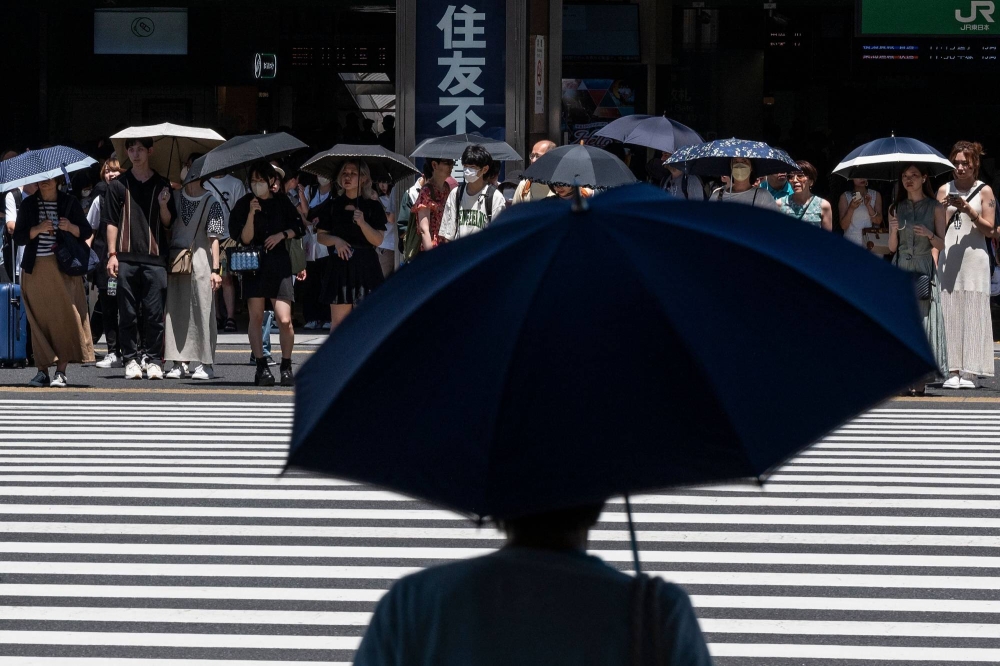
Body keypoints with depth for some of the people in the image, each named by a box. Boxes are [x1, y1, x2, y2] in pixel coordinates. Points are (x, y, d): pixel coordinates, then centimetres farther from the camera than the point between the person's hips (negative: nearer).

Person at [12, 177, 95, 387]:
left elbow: (87, 232, 7)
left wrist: (70, 227, -13)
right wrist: (38, 229, -14)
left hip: (64, 269, -1)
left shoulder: (69, 203, 7)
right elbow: (18, 237, 3)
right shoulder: (29, 204, 9)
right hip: (35, 270, 1)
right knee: (39, 319, -2)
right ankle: (42, 370, 3)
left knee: (65, 317, -8)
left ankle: (61, 371, -6)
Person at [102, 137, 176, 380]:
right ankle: (131, 359, 7)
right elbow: (111, 221, 7)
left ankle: (153, 360, 5)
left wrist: (163, 205, -10)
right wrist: (112, 254, -2)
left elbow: (168, 223, 11)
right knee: (128, 313, 1)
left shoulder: (161, 185, 11)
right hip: (126, 258, 0)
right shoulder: (118, 184, 9)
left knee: (155, 314, -2)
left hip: (154, 258, 0)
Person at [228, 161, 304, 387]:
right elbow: (244, 238, -7)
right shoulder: (244, 204, 1)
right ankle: (261, 367, 4)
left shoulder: (282, 203, 6)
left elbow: (298, 228, 15)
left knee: (285, 320, -8)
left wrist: (282, 235, -3)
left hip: (279, 265, 0)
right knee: (256, 317, -3)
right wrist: (251, 213, -19)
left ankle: (286, 367, 5)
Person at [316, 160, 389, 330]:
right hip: (340, 266, 2)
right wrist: (335, 240, -10)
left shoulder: (373, 206, 3)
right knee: (339, 319, 0)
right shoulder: (333, 206, 9)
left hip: (365, 267, -2)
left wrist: (362, 223, -20)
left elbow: (378, 240, -4)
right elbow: (320, 236, 10)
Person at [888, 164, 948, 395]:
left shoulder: (935, 208, 5)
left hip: (924, 270, -2)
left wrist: (929, 235, -16)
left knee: (923, 320, -7)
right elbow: (892, 247, 10)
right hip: (900, 269, 2)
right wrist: (894, 230, -9)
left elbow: (941, 245, 3)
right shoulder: (896, 208, 12)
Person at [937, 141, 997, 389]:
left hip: (974, 257, -2)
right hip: (948, 257, 3)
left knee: (972, 312, -6)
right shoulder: (945, 190, 12)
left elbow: (989, 229, 0)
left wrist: (968, 210, -12)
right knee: (949, 313, -3)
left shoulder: (984, 191, 5)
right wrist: (945, 209, -9)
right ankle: (953, 371, -3)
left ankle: (969, 371, -6)